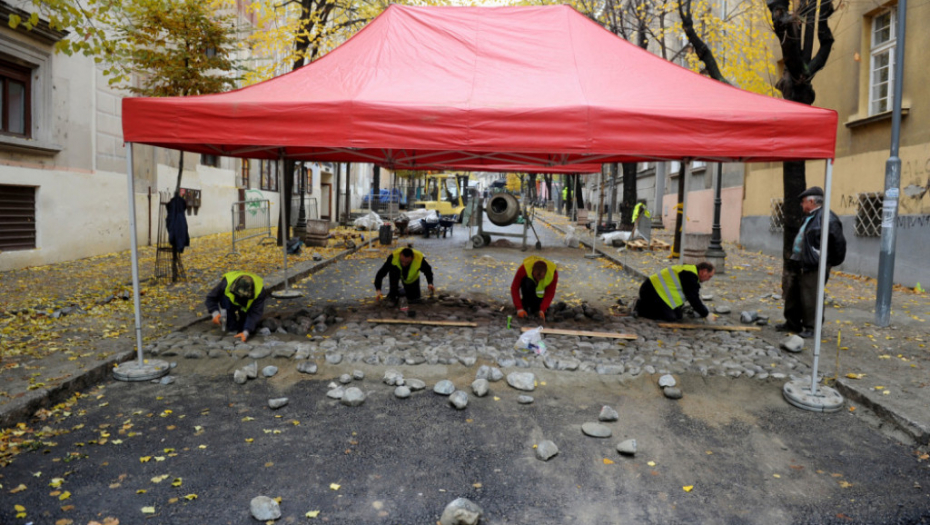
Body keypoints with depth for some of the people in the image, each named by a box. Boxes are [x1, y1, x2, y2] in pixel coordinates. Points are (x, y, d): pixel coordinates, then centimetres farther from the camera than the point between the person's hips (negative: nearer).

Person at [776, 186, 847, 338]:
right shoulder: (809, 218, 16)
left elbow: (839, 242, -15)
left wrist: (831, 263, -7)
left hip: (813, 268, -10)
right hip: (799, 265, 10)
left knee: (810, 299, -3)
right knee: (792, 295, 16)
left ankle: (811, 328, 10)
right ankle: (792, 323, 28)